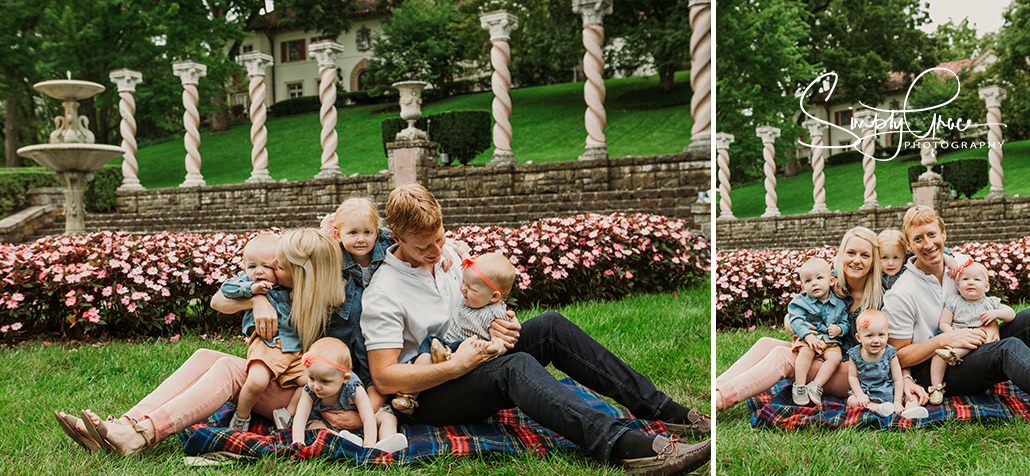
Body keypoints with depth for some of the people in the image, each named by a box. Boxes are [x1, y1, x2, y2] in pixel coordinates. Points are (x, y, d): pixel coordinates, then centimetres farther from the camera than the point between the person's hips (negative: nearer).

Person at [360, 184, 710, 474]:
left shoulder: (449, 253, 7)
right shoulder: (382, 295, -16)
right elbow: (384, 379, -20)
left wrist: (500, 322, -5)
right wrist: (455, 367, -27)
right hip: (426, 397, -7)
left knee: (550, 326, -14)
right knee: (516, 366, -35)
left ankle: (661, 409, -18)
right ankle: (626, 448, -56)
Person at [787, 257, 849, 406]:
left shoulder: (839, 303, 8)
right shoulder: (800, 301, 0)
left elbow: (845, 322, 14)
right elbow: (796, 321, -11)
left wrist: (839, 329, -9)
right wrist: (806, 334, -26)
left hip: (830, 341, 3)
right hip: (808, 338, -2)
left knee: (835, 357, -26)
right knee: (806, 351, -34)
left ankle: (816, 385, -24)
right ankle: (799, 386, -29)